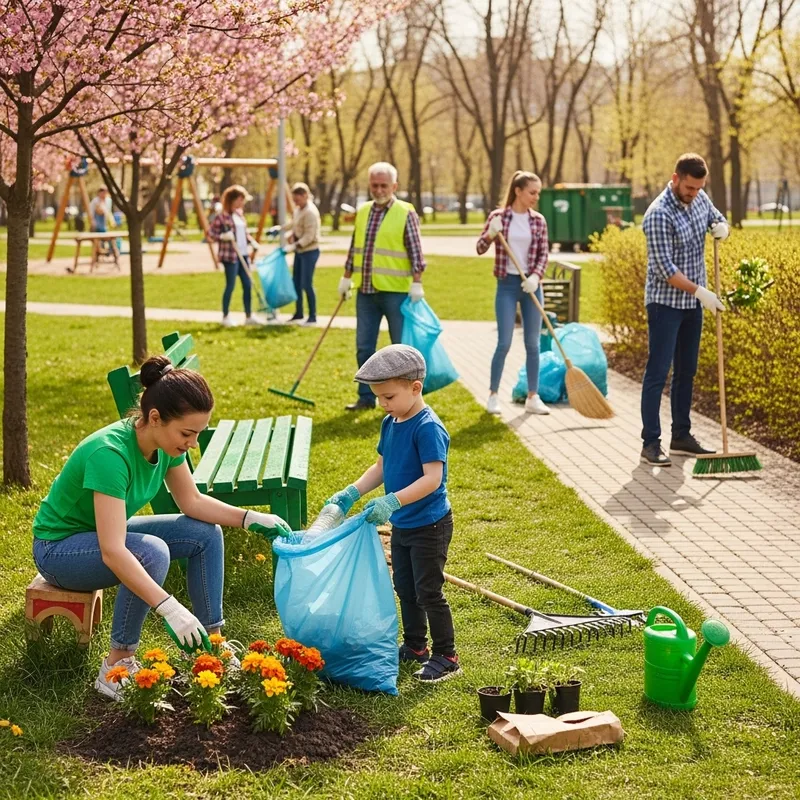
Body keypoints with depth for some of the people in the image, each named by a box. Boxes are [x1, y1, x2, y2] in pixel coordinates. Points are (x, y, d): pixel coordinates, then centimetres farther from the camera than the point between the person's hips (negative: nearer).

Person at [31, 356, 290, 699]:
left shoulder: (165, 442, -12)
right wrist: (170, 608, -47)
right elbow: (112, 553, -42)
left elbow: (192, 501, 2)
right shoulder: (110, 453, -36)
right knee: (152, 552, -33)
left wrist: (250, 518, -12)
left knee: (207, 534, -4)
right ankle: (117, 668, -21)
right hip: (58, 547, -8)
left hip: (108, 533, 8)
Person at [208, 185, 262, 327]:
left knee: (247, 285, 6)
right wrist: (223, 236, -24)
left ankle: (249, 316, 13)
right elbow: (210, 233, -9)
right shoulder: (222, 216, -9)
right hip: (230, 256, -8)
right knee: (230, 286, -2)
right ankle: (226, 317, 9)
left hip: (243, 255, 8)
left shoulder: (240, 214, 13)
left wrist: (252, 241, 5)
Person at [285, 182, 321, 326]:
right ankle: (298, 313, 25)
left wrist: (294, 246, -26)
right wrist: (290, 236, 4)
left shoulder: (310, 212, -18)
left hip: (309, 251, -9)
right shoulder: (298, 209, 9)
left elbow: (309, 236, -22)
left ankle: (312, 317, 0)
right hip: (299, 251, 9)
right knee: (296, 282, 13)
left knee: (306, 284, -8)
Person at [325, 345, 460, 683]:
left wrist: (391, 502, -37)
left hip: (429, 525, -9)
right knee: (405, 588, 19)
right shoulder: (390, 424, 3)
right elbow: (381, 467, 13)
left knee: (428, 592, -2)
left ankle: (446, 657, 10)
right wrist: (350, 494, 1)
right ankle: (414, 646, 34)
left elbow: (432, 479, -30)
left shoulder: (428, 428, -24)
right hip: (401, 525, 9)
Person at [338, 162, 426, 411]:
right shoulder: (362, 212, 11)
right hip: (366, 290, 6)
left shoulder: (406, 213, -6)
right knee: (364, 346, 9)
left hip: (395, 291, -6)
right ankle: (366, 397, 18)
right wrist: (346, 278, 19)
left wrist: (417, 283, -16)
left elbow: (415, 251, -9)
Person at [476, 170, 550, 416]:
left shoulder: (538, 221, 4)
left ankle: (533, 397, 11)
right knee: (504, 343, -5)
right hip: (507, 285, -2)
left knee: (533, 343, 4)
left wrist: (536, 276, -14)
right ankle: (493, 395, 7)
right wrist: (490, 234, -23)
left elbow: (543, 253, 3)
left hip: (531, 285, 3)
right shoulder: (498, 216, -2)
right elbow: (480, 249, -3)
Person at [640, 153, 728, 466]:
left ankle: (681, 437, 21)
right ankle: (651, 443, -5)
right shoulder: (659, 214, -21)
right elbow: (665, 268, -23)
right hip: (666, 302, -8)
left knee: (686, 371, 13)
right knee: (658, 371, -7)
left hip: (692, 302, 8)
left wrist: (721, 227, -4)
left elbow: (718, 218, 21)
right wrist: (700, 292, -23)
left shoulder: (700, 199, 2)